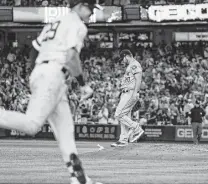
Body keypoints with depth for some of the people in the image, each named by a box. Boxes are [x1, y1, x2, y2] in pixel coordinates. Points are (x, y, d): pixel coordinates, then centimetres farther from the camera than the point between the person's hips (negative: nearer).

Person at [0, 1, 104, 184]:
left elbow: (34, 53, 26)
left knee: (65, 129, 6)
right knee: (31, 125, -20)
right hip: (52, 74, -10)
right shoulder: (77, 25, -2)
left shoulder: (55, 23, 25)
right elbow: (71, 56, -15)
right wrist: (83, 84, -10)